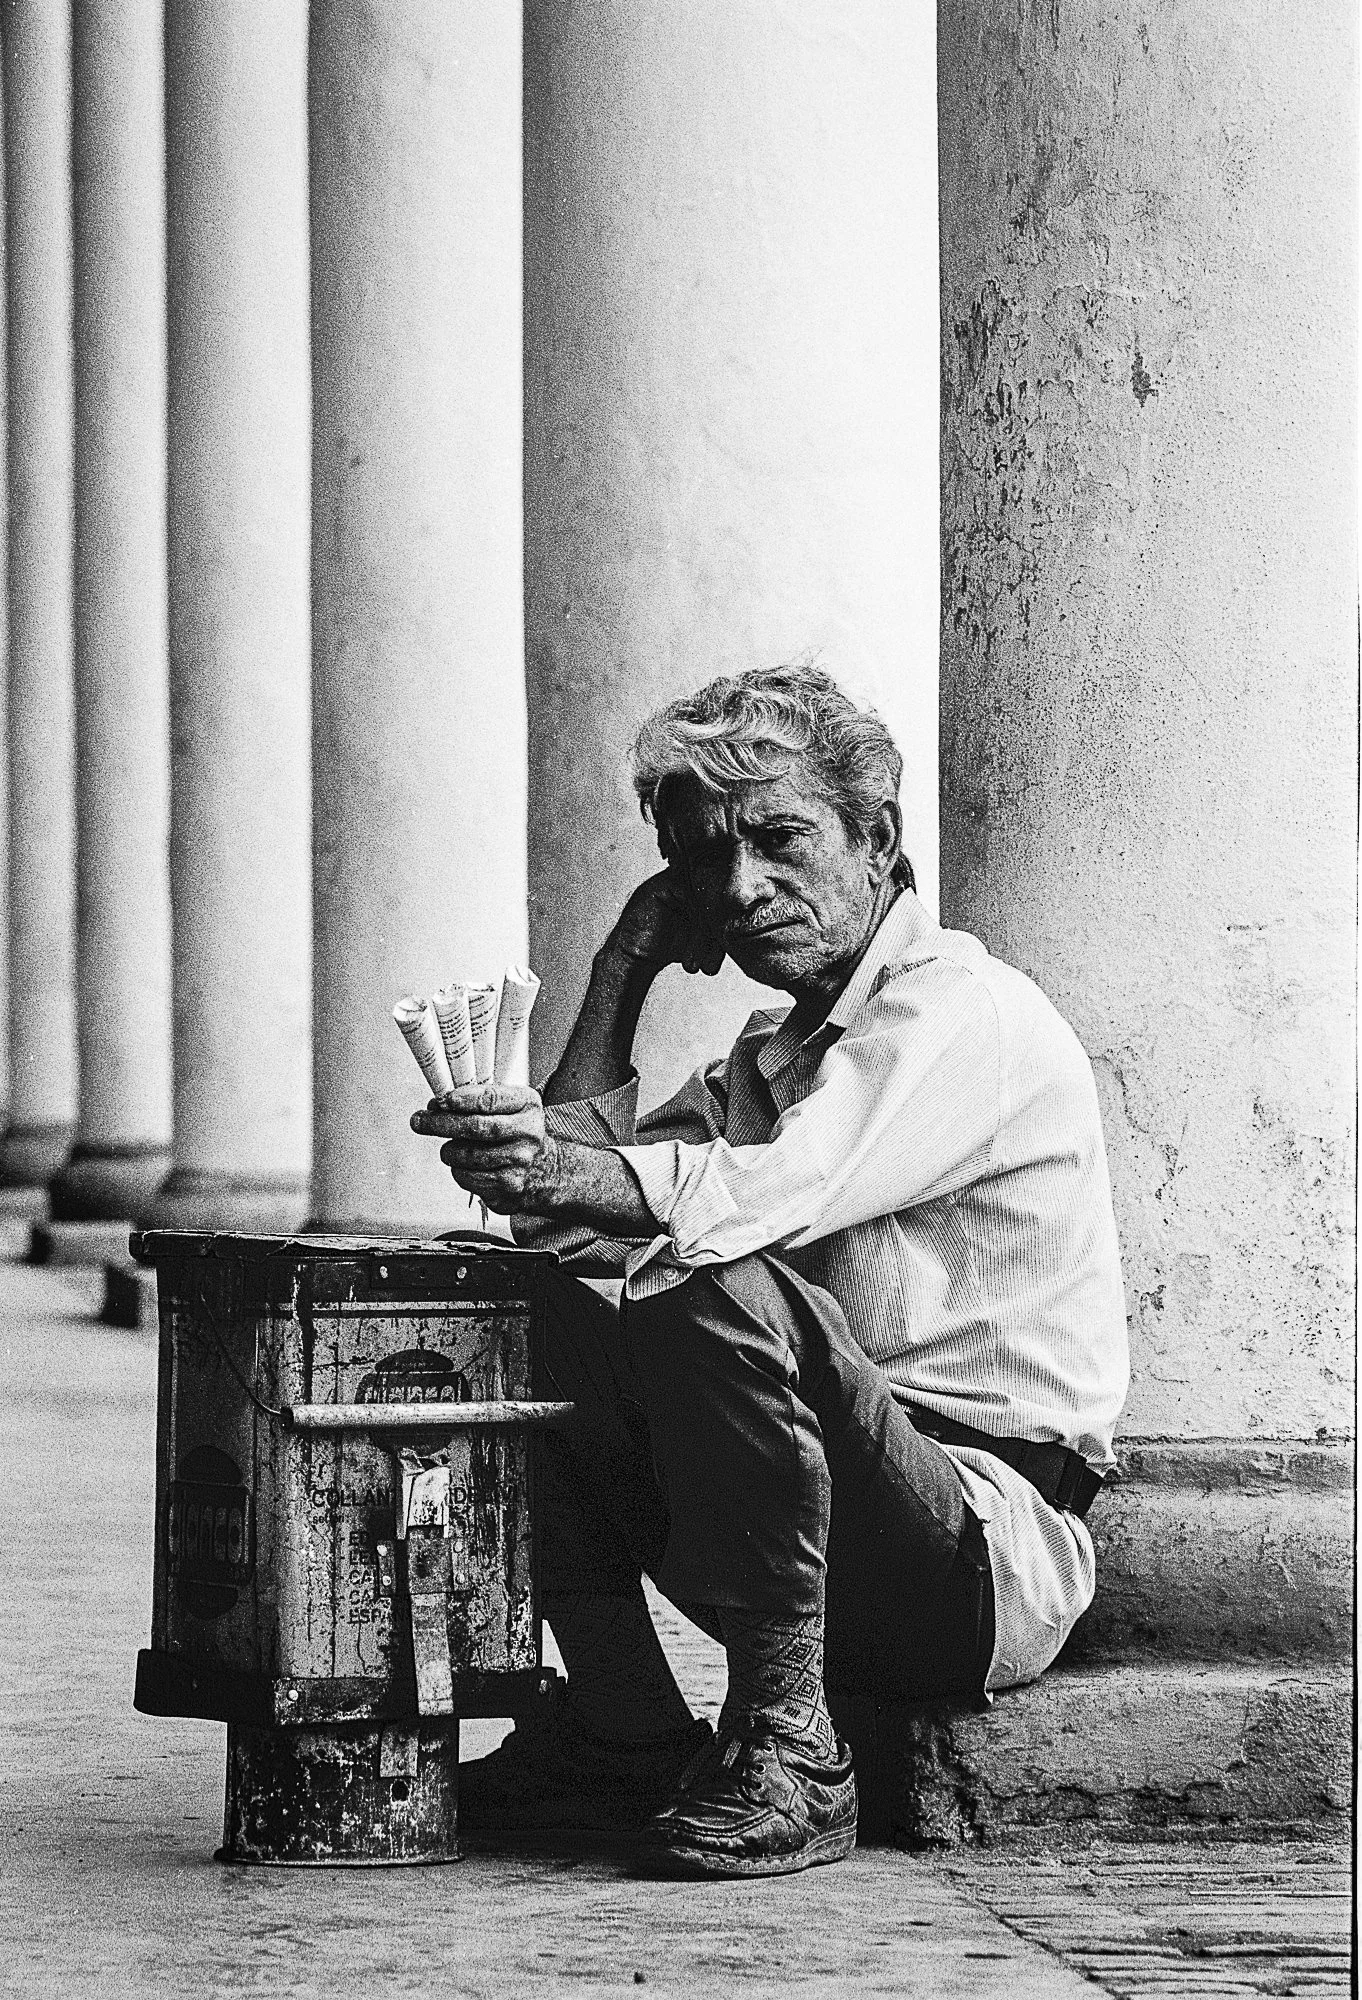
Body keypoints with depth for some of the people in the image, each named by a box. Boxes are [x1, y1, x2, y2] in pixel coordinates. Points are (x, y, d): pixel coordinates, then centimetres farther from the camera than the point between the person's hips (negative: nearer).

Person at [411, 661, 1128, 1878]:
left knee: (721, 1298, -31)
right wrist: (625, 971, 9)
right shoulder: (769, 1056, 20)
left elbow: (779, 1189, -28)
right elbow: (578, 1205, 7)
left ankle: (786, 1747, -22)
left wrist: (573, 1173, -44)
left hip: (994, 1568, -8)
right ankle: (626, 1741, -1)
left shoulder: (966, 1012, -9)